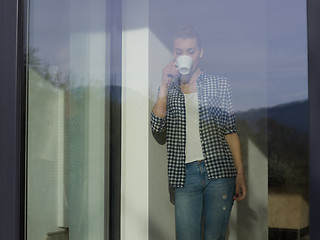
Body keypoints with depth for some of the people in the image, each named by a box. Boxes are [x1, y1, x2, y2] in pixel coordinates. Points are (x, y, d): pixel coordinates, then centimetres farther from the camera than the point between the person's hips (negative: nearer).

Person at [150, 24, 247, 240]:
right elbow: (157, 130, -2)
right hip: (184, 173, 1)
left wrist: (240, 173, -1)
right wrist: (165, 87, -8)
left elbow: (230, 131, 5)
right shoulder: (167, 89, 12)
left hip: (219, 171, -1)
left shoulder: (219, 84, 8)